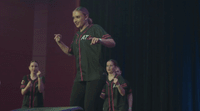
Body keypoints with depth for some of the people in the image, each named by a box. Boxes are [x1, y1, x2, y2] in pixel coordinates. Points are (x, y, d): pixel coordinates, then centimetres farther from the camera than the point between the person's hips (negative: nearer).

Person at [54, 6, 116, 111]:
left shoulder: (95, 29, -1)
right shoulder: (77, 35, 21)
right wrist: (59, 42, 16)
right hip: (80, 77, 7)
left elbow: (112, 43, -12)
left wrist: (100, 40, -32)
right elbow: (69, 52, 32)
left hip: (94, 76, -7)